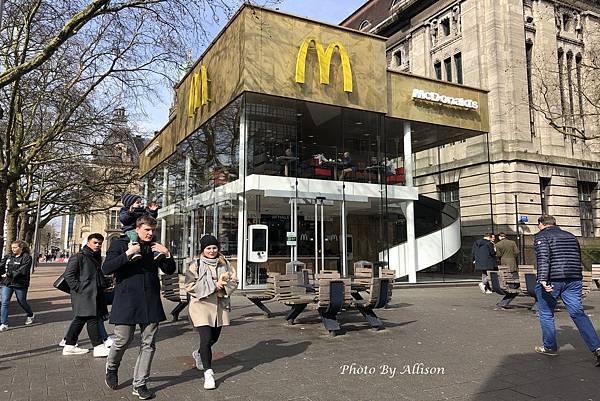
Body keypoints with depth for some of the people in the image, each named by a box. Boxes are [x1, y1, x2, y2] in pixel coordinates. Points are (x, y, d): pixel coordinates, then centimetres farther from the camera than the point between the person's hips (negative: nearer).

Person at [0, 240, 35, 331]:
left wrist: (9, 274, -21)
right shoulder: (8, 256, 7)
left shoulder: (27, 257, -9)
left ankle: (31, 315, 39)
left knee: (22, 302, 12)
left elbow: (22, 271, -18)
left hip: (20, 284, -4)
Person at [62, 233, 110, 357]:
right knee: (92, 319, -9)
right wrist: (78, 288, -16)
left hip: (94, 295, 9)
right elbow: (68, 274, -12)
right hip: (84, 295, -9)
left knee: (79, 320, 14)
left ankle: (69, 346, 23)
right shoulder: (79, 257, -8)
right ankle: (99, 347, -6)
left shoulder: (98, 258, 19)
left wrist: (105, 284, 16)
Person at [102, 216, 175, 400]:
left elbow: (170, 270, 13)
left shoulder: (155, 247, 10)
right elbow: (106, 269, -11)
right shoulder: (120, 243, -1)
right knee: (123, 341, 2)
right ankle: (111, 368, 35)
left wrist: (167, 254, -5)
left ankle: (139, 384, 18)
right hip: (126, 300, -4)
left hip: (150, 302, 4)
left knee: (148, 344, 5)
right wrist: (128, 254, -20)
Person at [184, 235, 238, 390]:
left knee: (214, 337, 16)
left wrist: (223, 289, -14)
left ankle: (199, 354, 47)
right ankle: (208, 373, 0)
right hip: (201, 306, -5)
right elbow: (190, 287, -12)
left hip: (220, 306, 5)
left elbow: (234, 281, 7)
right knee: (206, 339, -12)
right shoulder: (195, 266, -5)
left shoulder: (224, 264, 7)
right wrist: (214, 285, -18)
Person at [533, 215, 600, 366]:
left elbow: (543, 257, -19)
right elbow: (578, 258, 23)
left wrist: (543, 279, -26)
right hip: (574, 280, 5)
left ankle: (550, 347, 19)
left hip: (551, 280, -5)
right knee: (578, 313, 3)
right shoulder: (570, 236, 18)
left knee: (546, 314, 11)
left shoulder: (541, 236, -3)